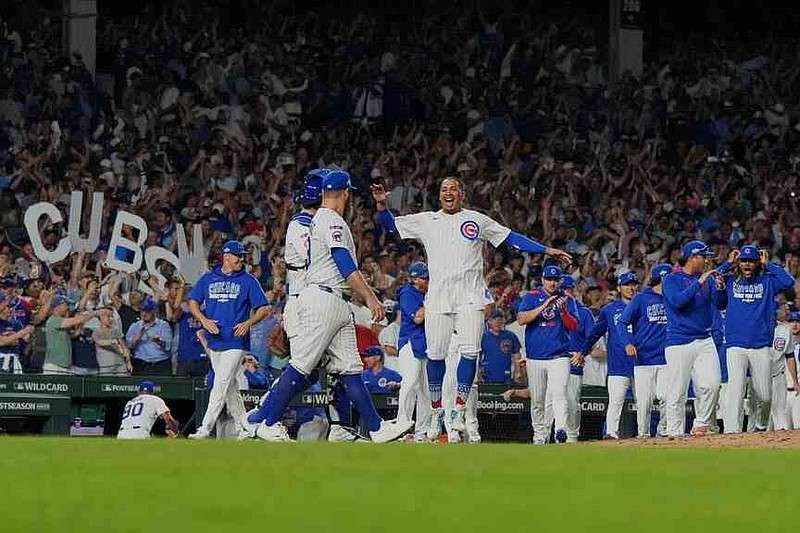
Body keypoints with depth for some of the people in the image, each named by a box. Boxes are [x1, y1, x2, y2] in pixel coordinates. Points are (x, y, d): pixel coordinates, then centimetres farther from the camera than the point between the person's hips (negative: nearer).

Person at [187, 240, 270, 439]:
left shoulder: (248, 280, 3)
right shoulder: (208, 279, 11)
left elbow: (263, 309, 3)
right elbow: (193, 302, 11)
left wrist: (248, 323, -15)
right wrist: (204, 320, -7)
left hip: (236, 340, -4)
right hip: (214, 340, 4)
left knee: (221, 384, -12)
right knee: (229, 386, 8)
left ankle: (205, 429, -14)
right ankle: (244, 428, 15)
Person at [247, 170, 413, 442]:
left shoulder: (318, 221, 21)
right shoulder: (332, 221, -10)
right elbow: (345, 265, -19)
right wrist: (370, 297, -23)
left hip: (338, 306, 10)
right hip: (323, 300, -10)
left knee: (349, 368, 5)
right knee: (301, 366, -10)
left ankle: (377, 428, 3)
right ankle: (267, 422, -7)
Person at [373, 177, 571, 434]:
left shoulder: (477, 220, 12)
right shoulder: (426, 221, 14)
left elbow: (511, 238, 12)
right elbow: (390, 225, 14)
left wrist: (547, 250, 6)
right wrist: (381, 204, -5)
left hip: (470, 297, -1)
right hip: (438, 297, 1)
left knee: (470, 352, -11)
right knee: (435, 353, -3)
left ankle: (458, 410, -6)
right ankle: (436, 410, 9)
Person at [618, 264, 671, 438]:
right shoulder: (641, 299, 3)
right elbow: (623, 323, 0)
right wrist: (628, 343, -15)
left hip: (665, 359, 3)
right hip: (643, 357, -3)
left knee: (666, 397, -10)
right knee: (644, 401, -4)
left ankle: (664, 429, 3)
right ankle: (643, 434, 5)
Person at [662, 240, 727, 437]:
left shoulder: (708, 279, 14)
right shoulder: (671, 279, 0)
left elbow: (720, 305, 7)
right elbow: (677, 301, -17)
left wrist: (720, 288, -13)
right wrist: (699, 283, -20)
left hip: (704, 341, 4)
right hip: (678, 342, -4)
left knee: (711, 384, -12)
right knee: (677, 392, -4)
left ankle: (701, 424, 4)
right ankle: (675, 434, 3)